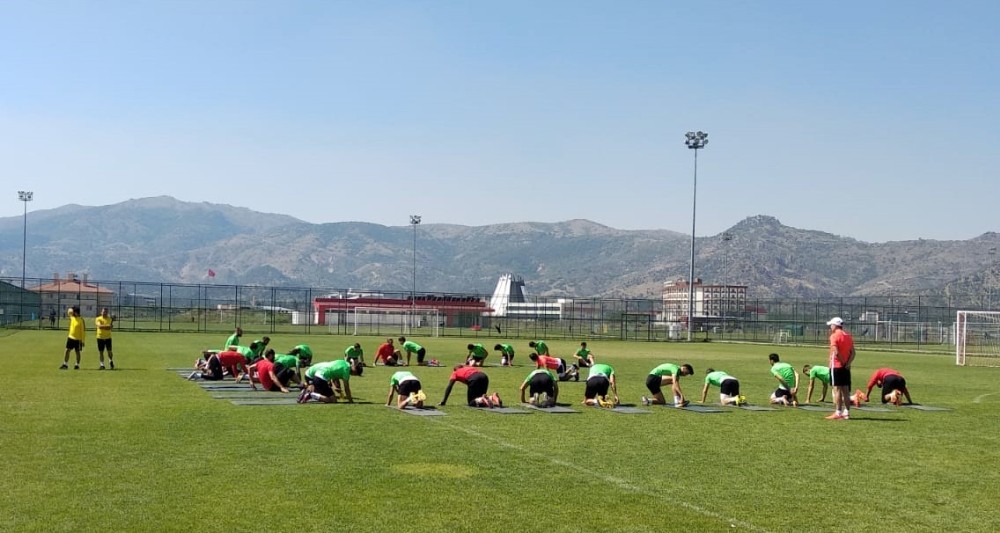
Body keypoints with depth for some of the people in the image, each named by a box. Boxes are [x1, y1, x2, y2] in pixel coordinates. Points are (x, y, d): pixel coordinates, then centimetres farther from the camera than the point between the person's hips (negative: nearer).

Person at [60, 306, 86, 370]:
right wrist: (69, 311, -4)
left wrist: (82, 341, -17)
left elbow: (83, 330, -16)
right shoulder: (72, 317, 3)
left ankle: (77, 365, 13)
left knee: (77, 352, 4)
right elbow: (68, 312, 22)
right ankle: (65, 364, 6)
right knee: (67, 350, 2)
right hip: (71, 337, 6)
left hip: (78, 339, -6)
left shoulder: (81, 320, -16)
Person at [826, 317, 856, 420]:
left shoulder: (834, 336, -10)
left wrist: (843, 362, -9)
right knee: (846, 390, 10)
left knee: (837, 390, -5)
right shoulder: (848, 336, 12)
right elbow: (853, 352, 6)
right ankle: (846, 413, 12)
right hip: (846, 367, 7)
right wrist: (848, 363, -3)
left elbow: (836, 352, -20)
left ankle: (838, 413, -7)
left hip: (836, 366, -7)